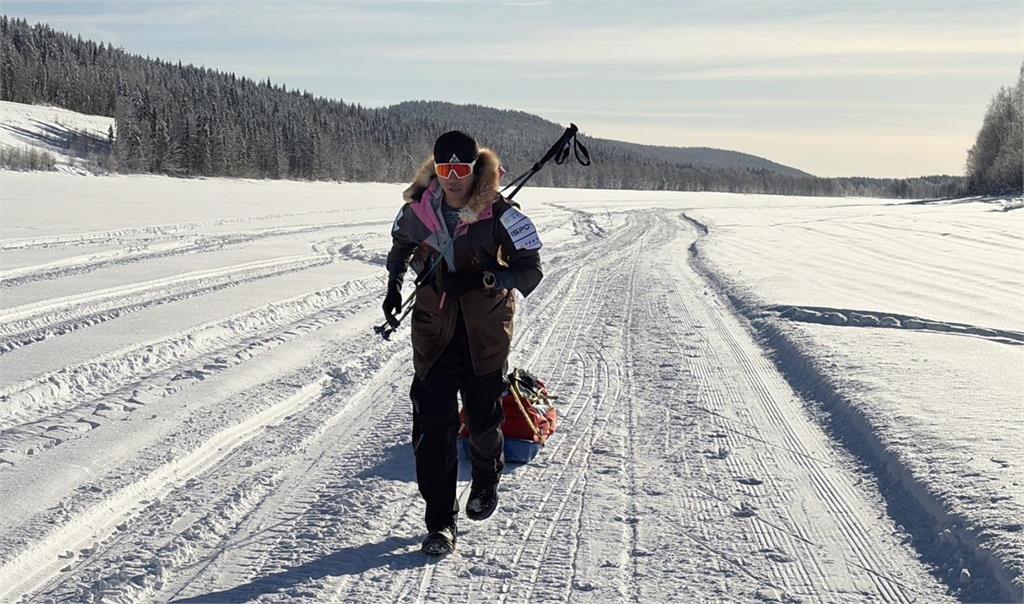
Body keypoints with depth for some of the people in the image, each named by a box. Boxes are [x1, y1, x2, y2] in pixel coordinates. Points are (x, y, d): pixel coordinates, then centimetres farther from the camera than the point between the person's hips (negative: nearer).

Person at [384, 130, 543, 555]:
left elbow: (531, 270, -15)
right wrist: (394, 285, 9)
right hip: (434, 332, 2)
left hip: (485, 333, -2)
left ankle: (486, 481, 46)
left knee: (482, 418, 13)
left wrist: (483, 278, -30)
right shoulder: (418, 210, -5)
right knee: (433, 425, -6)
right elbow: (401, 245, 17)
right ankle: (440, 523, 2)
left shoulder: (499, 215, -16)